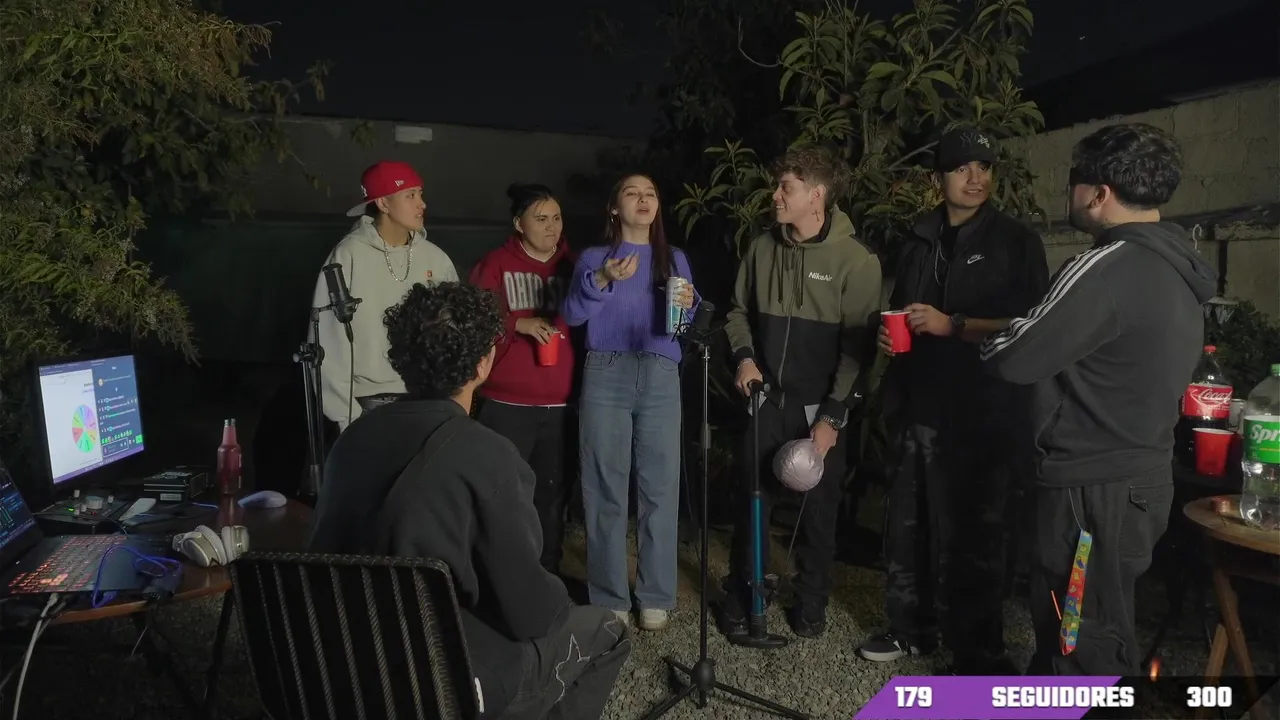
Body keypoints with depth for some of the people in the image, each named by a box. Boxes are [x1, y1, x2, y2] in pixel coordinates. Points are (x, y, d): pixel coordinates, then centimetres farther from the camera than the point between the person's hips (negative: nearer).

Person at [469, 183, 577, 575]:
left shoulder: (572, 265, 12)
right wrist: (517, 323, -16)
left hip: (561, 402, 3)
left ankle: (548, 575, 20)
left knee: (552, 491, 8)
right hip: (507, 402, -3)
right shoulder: (495, 264, 1)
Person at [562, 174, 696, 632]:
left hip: (661, 379, 1)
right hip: (605, 376, -1)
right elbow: (572, 315, -2)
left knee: (660, 487, -2)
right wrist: (602, 281, -16)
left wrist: (689, 305, -9)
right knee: (606, 488, -1)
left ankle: (656, 597, 9)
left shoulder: (674, 259, 17)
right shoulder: (594, 257, 11)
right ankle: (609, 598, 10)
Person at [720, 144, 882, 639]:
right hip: (766, 400, 3)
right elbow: (739, 311, 15)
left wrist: (833, 415, -14)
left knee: (818, 509, 8)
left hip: (819, 407, -3)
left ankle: (811, 602, 29)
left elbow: (859, 344, -11)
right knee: (751, 503, 8)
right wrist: (744, 355, -4)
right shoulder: (762, 249, 2)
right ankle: (740, 598, 26)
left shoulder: (856, 260, -10)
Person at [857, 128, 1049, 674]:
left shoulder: (1016, 242, 0)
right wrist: (890, 333, 6)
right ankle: (911, 627, 29)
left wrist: (953, 325, -16)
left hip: (983, 413, -5)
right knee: (907, 524, 12)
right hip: (920, 404, 6)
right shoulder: (919, 241, 16)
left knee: (970, 534, -1)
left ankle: (978, 654, 13)